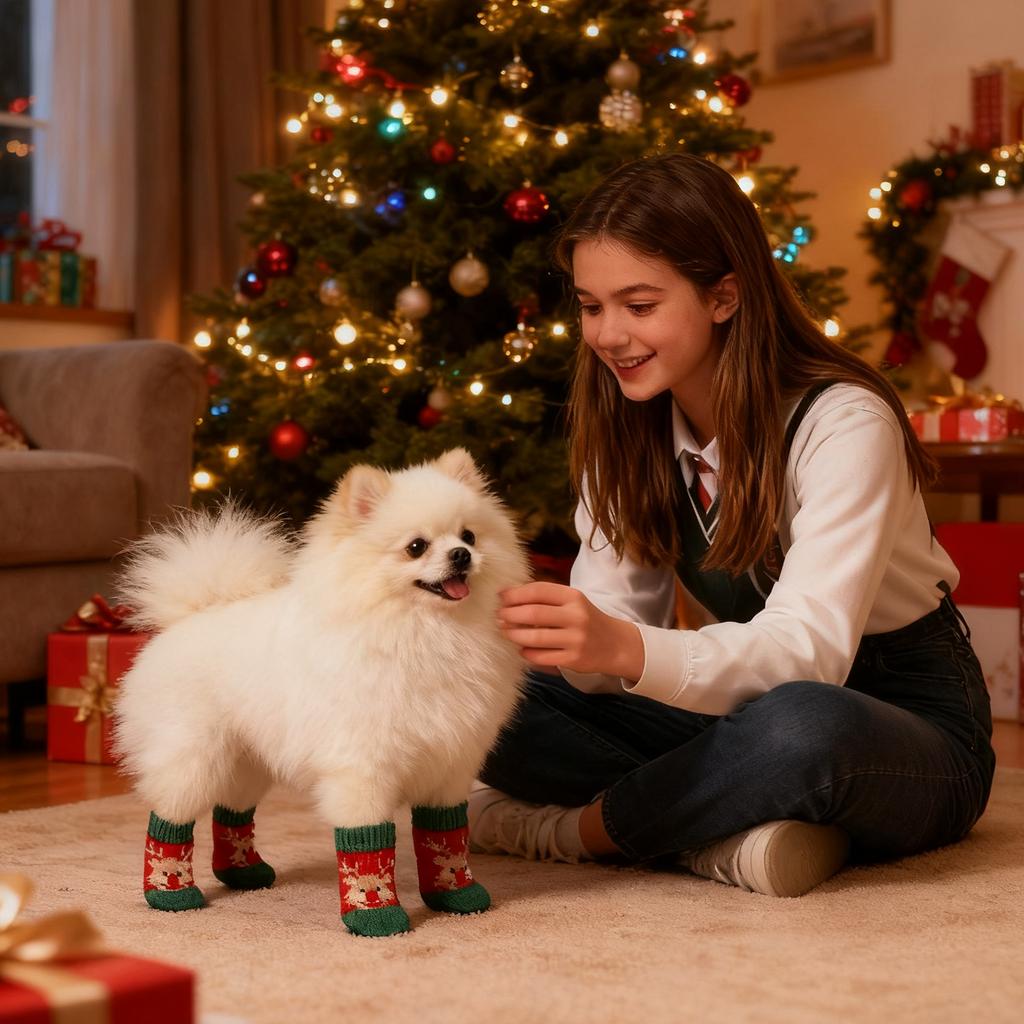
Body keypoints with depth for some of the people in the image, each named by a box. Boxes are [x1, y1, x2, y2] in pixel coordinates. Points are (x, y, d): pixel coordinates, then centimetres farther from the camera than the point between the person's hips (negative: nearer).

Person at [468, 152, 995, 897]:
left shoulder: (843, 424, -21)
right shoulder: (629, 430, -1)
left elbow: (810, 647, -32)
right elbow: (615, 626, -6)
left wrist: (628, 649, -49)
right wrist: (559, 637, -30)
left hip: (906, 721, -5)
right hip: (738, 711, 6)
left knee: (801, 726, -42)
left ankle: (572, 828, -19)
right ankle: (730, 837, -25)